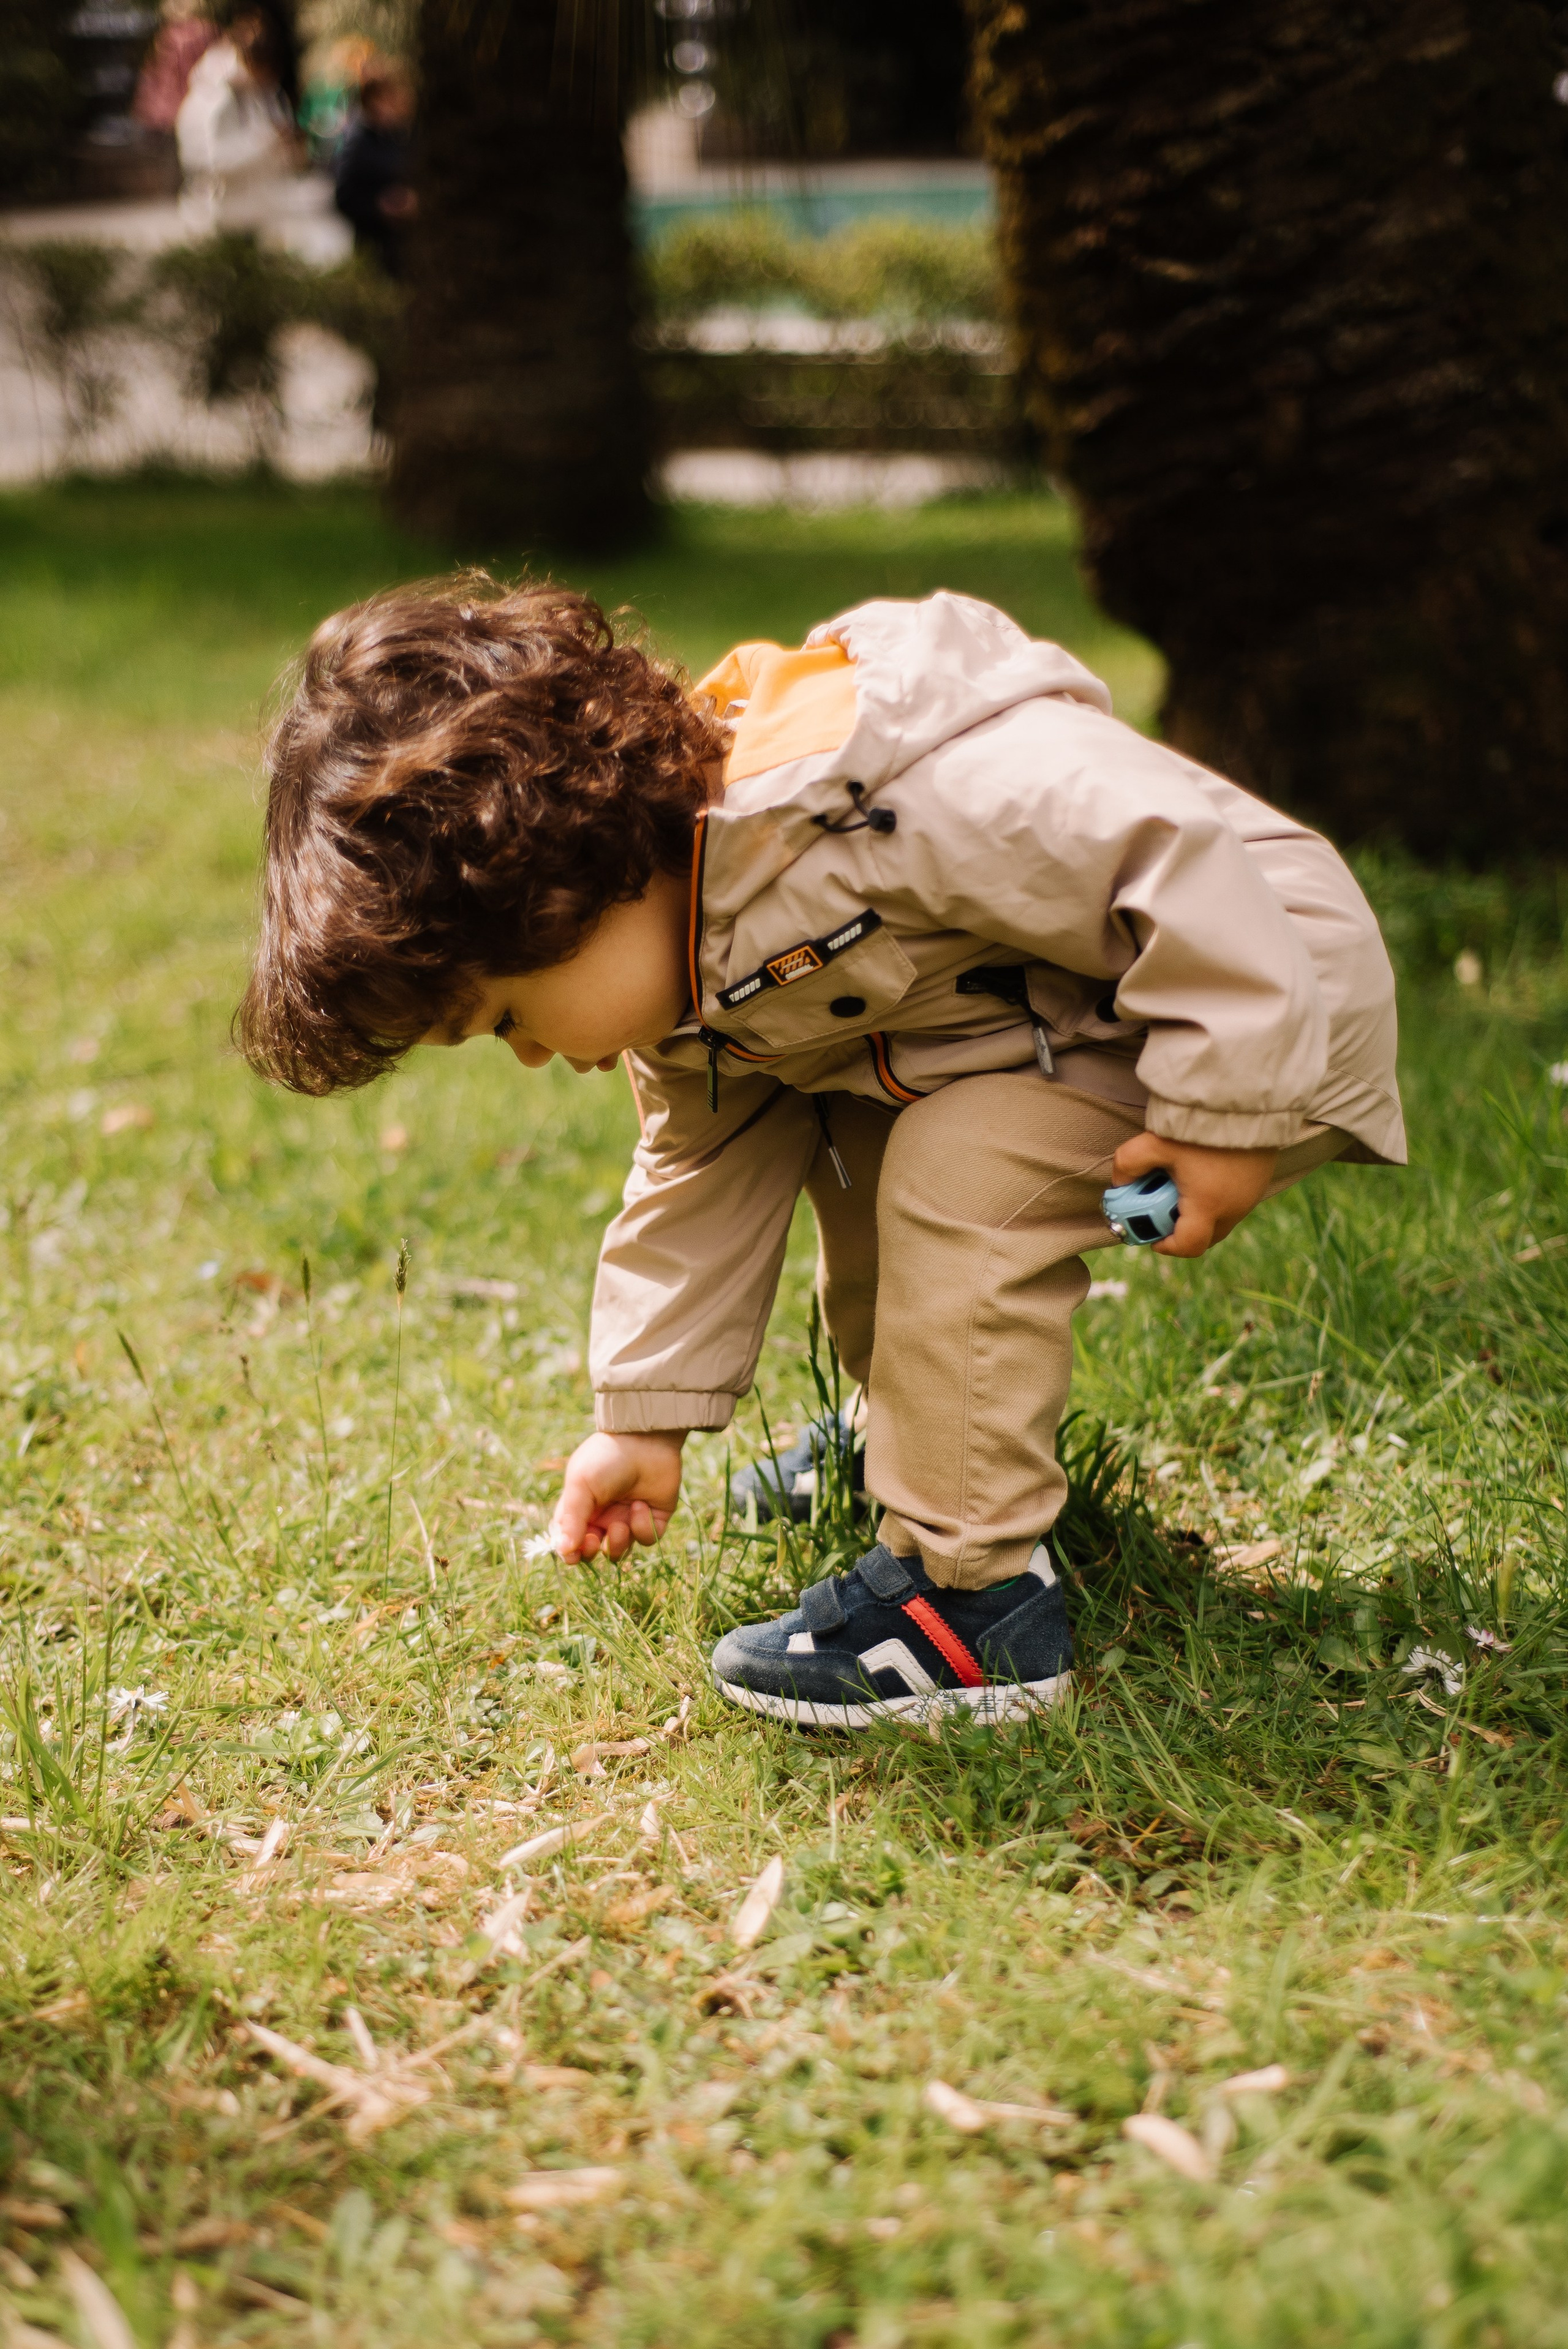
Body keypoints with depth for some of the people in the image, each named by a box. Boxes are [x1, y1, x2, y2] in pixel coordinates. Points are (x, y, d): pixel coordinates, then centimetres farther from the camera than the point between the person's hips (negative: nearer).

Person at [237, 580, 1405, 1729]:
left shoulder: (873, 803, -35)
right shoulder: (682, 973, -2)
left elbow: (1180, 860, -35)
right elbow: (706, 1172, 11)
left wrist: (1221, 1116, -31)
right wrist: (645, 1421, 12)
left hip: (1265, 992, -10)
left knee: (956, 1172, -25)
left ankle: (974, 1592, -16)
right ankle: (914, 1443, 29)